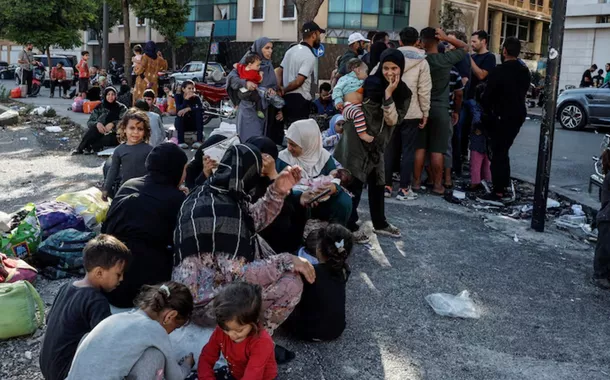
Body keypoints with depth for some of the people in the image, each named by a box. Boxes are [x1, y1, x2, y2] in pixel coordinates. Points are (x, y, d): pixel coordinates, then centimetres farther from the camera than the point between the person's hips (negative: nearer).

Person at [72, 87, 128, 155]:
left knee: (108, 138, -36)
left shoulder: (121, 108, 2)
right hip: (99, 134, 2)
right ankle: (80, 149, -32)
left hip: (114, 135, -2)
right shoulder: (99, 107, 7)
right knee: (95, 126, -30)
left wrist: (113, 124, -28)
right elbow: (89, 122, 1)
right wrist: (97, 124, -22)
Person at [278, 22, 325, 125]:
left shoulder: (291, 50, 13)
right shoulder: (310, 56, -14)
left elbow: (279, 72, 15)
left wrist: (280, 88, 5)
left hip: (287, 98, 9)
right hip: (300, 99, -9)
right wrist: (284, 90, -6)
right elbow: (298, 81, -20)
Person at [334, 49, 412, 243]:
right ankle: (350, 226, 9)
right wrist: (342, 122, -5)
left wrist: (388, 95, -25)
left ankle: (379, 223, 31)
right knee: (354, 183, -2)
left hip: (378, 143, 5)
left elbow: (392, 120, -16)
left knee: (378, 183, 15)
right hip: (356, 139, -5)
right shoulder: (370, 83, -15)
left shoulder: (403, 93, -4)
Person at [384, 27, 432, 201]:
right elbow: (424, 91, -7)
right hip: (411, 113, -3)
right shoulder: (422, 62, -3)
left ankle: (387, 186, 11)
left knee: (390, 149, 9)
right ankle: (404, 189, 2)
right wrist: (425, 113, 1)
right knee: (408, 151, 2)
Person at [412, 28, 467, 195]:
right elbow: (464, 47, 6)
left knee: (419, 147, 7)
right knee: (437, 150, 1)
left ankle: (416, 182, 10)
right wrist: (447, 38, -3)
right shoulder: (446, 59, -7)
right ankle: (437, 185, 6)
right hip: (440, 109, -2)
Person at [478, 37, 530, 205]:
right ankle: (505, 188, 20)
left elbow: (487, 96, -15)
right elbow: (523, 92, 13)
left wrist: (488, 112, 1)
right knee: (503, 152, 18)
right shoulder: (525, 71, 9)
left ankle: (498, 193, -2)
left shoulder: (500, 71, -16)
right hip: (518, 115, 8)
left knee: (498, 153, -3)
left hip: (502, 117, -8)